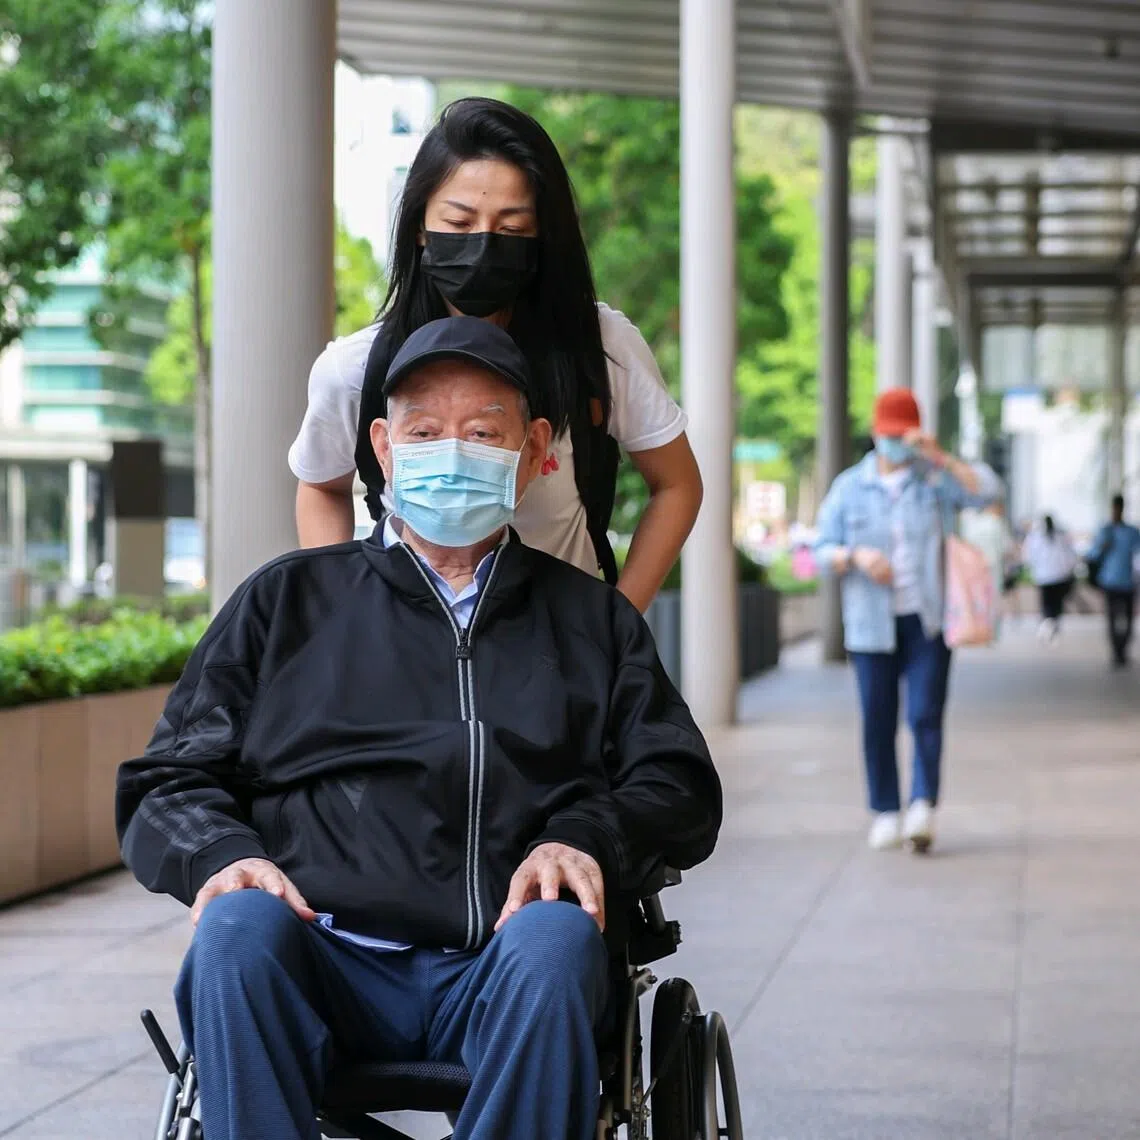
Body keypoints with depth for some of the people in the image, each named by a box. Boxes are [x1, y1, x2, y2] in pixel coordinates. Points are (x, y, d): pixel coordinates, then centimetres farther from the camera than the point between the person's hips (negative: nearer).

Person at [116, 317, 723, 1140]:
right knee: (238, 928, -34)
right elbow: (169, 782, 19)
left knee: (555, 937, -36)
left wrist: (584, 842, -5)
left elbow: (680, 787, 18)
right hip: (330, 966, 0)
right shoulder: (287, 601, 25)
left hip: (503, 974, 0)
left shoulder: (592, 618, 27)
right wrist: (221, 855, -6)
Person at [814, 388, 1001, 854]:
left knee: (926, 715, -11)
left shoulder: (936, 479, 4)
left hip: (927, 621, -1)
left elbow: (988, 491, -12)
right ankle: (885, 813, 11)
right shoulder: (849, 488, 6)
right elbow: (823, 553, 4)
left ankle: (923, 808, -17)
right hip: (873, 624, 1)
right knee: (878, 722, 2)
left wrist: (939, 457, -19)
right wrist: (857, 557, -17)